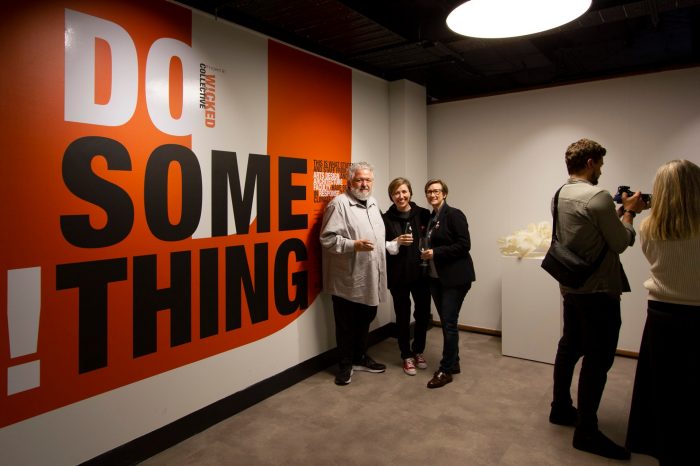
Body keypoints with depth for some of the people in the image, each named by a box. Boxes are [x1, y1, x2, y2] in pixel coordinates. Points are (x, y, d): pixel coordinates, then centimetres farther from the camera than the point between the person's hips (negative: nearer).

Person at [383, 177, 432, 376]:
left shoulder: (424, 214, -1)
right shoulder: (387, 218, -4)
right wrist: (396, 242, -18)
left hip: (422, 273, 2)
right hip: (398, 275, -1)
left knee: (423, 314, 10)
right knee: (403, 316, 8)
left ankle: (419, 351, 34)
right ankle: (407, 356, 27)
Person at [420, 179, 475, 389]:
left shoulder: (454, 214, -10)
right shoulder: (431, 218, 13)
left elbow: (464, 245, -17)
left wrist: (436, 253, -19)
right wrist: (426, 255, 3)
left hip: (455, 277, -8)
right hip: (435, 277, 8)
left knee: (449, 322, -4)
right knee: (445, 322, 13)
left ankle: (446, 370, 6)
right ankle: (453, 364, 26)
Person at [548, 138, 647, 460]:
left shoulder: (560, 196, 8)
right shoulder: (598, 197, -19)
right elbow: (621, 243, -11)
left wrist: (620, 211, 14)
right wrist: (629, 212, 3)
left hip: (571, 287, 9)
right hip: (598, 291, -9)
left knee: (569, 348, 18)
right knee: (597, 360, -1)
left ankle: (561, 408, 32)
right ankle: (586, 432, 8)